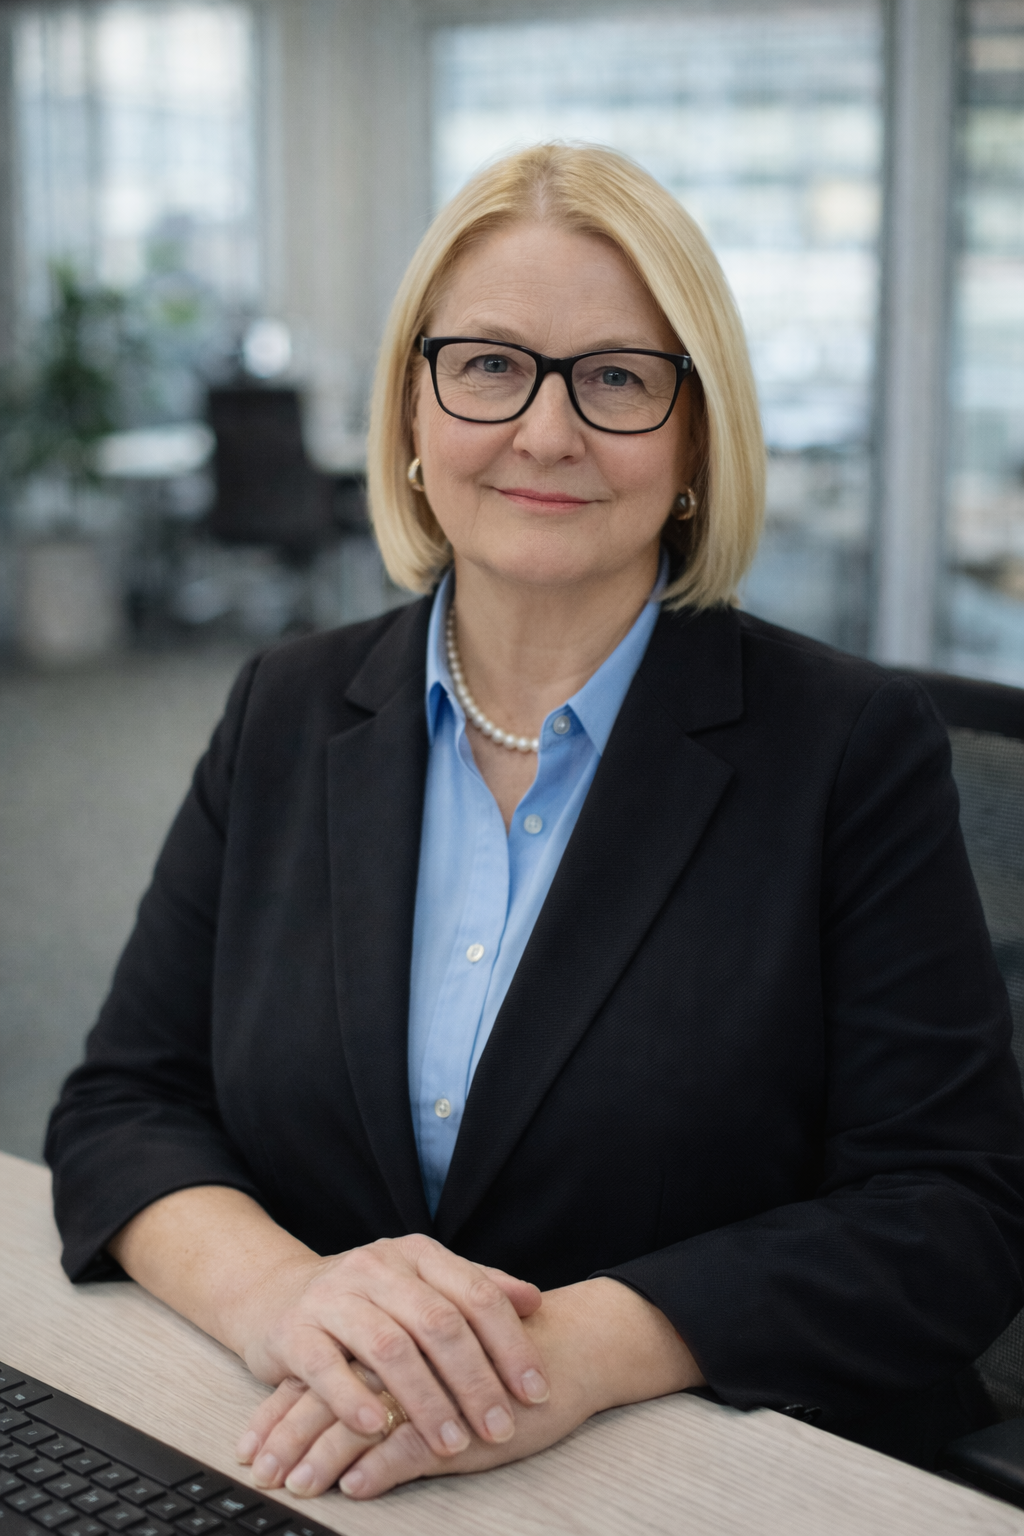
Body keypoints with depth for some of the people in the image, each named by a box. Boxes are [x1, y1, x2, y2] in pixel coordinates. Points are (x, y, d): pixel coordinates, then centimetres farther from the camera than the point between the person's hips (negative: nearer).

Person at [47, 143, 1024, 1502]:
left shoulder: (853, 748, -4)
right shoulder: (288, 715, 7)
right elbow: (125, 1104, 5)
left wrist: (582, 1349, -22)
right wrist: (274, 1290, -17)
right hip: (315, 1469, 3)